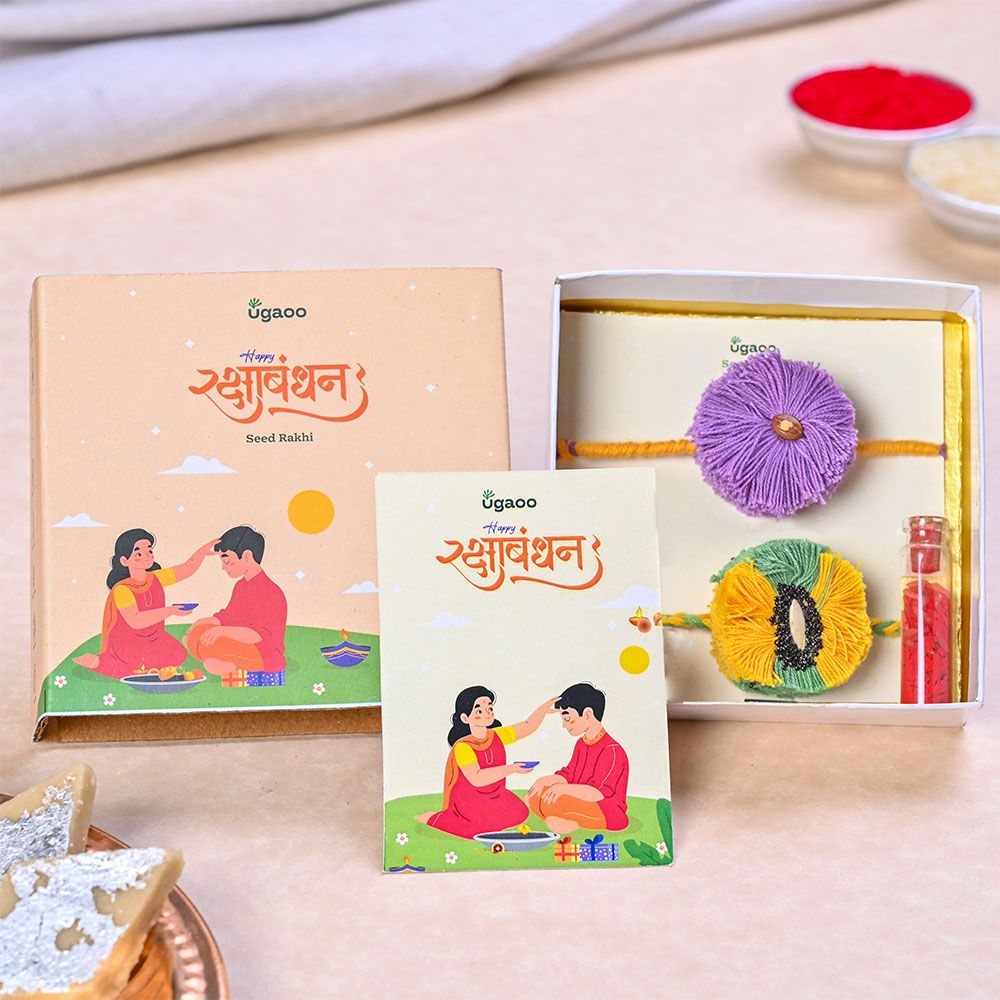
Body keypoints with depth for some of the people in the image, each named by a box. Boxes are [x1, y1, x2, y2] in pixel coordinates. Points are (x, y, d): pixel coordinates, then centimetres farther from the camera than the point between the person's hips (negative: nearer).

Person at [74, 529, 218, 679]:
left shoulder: (156, 578, -3)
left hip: (153, 643, 6)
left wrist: (205, 548, -10)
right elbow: (135, 621, -35)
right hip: (125, 648, -6)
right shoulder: (121, 589, -23)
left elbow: (188, 567, 5)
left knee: (178, 656, -6)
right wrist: (169, 611, -39)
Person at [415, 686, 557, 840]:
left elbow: (528, 726, 8)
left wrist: (543, 709, -9)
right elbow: (476, 778, -32)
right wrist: (510, 769, -34)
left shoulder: (497, 736, -1)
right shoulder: (462, 747, -22)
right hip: (468, 803, -7)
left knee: (519, 814, -2)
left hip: (495, 801, 7)